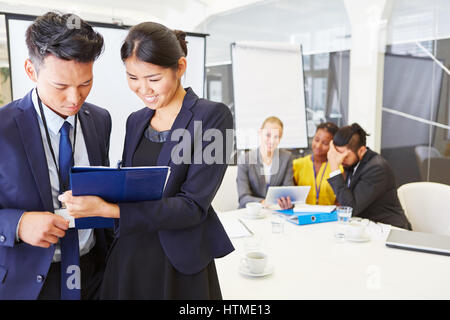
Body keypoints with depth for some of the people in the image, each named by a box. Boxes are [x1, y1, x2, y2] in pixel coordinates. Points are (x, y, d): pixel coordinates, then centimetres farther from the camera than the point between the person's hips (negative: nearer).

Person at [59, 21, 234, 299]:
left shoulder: (213, 117, -12)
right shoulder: (135, 121, 8)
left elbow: (194, 207, -18)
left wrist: (107, 208, -24)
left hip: (180, 265, -5)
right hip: (126, 258, 5)